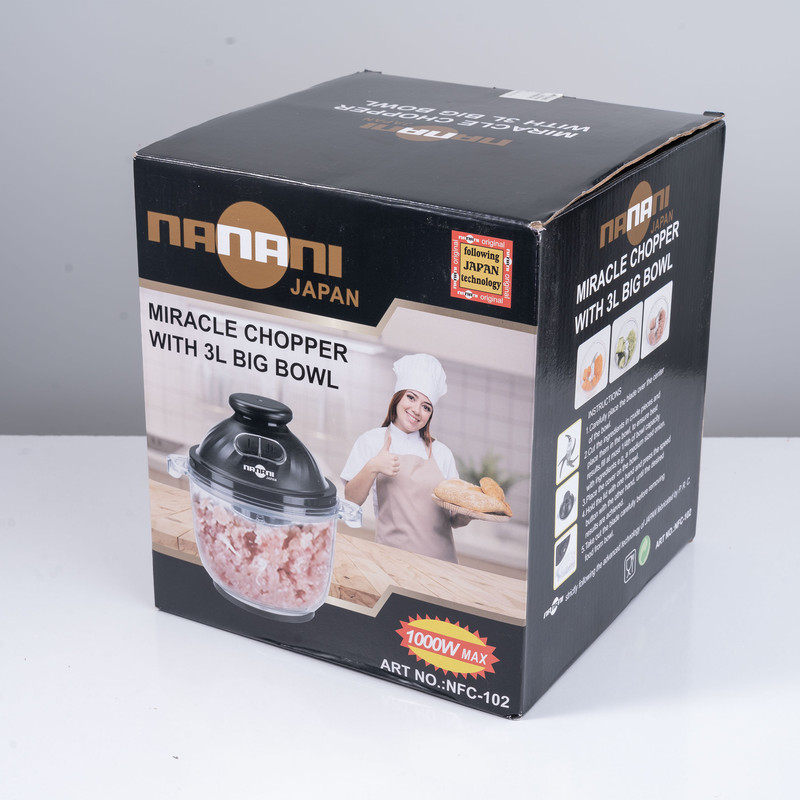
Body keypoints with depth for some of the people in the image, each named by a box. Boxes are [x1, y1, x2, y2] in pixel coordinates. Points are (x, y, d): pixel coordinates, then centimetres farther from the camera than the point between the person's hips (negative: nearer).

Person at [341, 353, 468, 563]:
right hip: (393, 555, -2)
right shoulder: (371, 441, 10)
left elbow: (455, 520, 14)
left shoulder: (441, 453, 15)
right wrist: (372, 468, -14)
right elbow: (351, 500, 0)